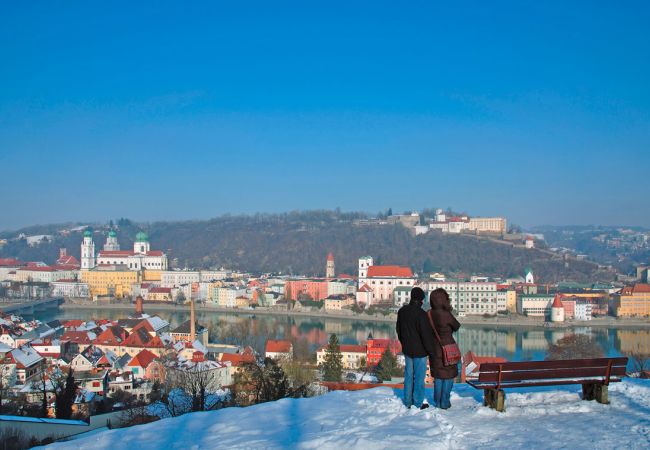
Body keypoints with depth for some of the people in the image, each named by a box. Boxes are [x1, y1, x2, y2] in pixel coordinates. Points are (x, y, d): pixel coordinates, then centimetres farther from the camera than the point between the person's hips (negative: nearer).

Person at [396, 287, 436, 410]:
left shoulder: (402, 311, 3)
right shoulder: (420, 314, -22)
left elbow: (399, 330, 15)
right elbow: (426, 334, -18)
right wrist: (431, 350, -7)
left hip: (407, 349, 7)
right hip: (419, 351, -7)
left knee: (408, 375, 15)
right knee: (419, 377, 4)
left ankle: (407, 402, 22)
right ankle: (418, 403, 11)